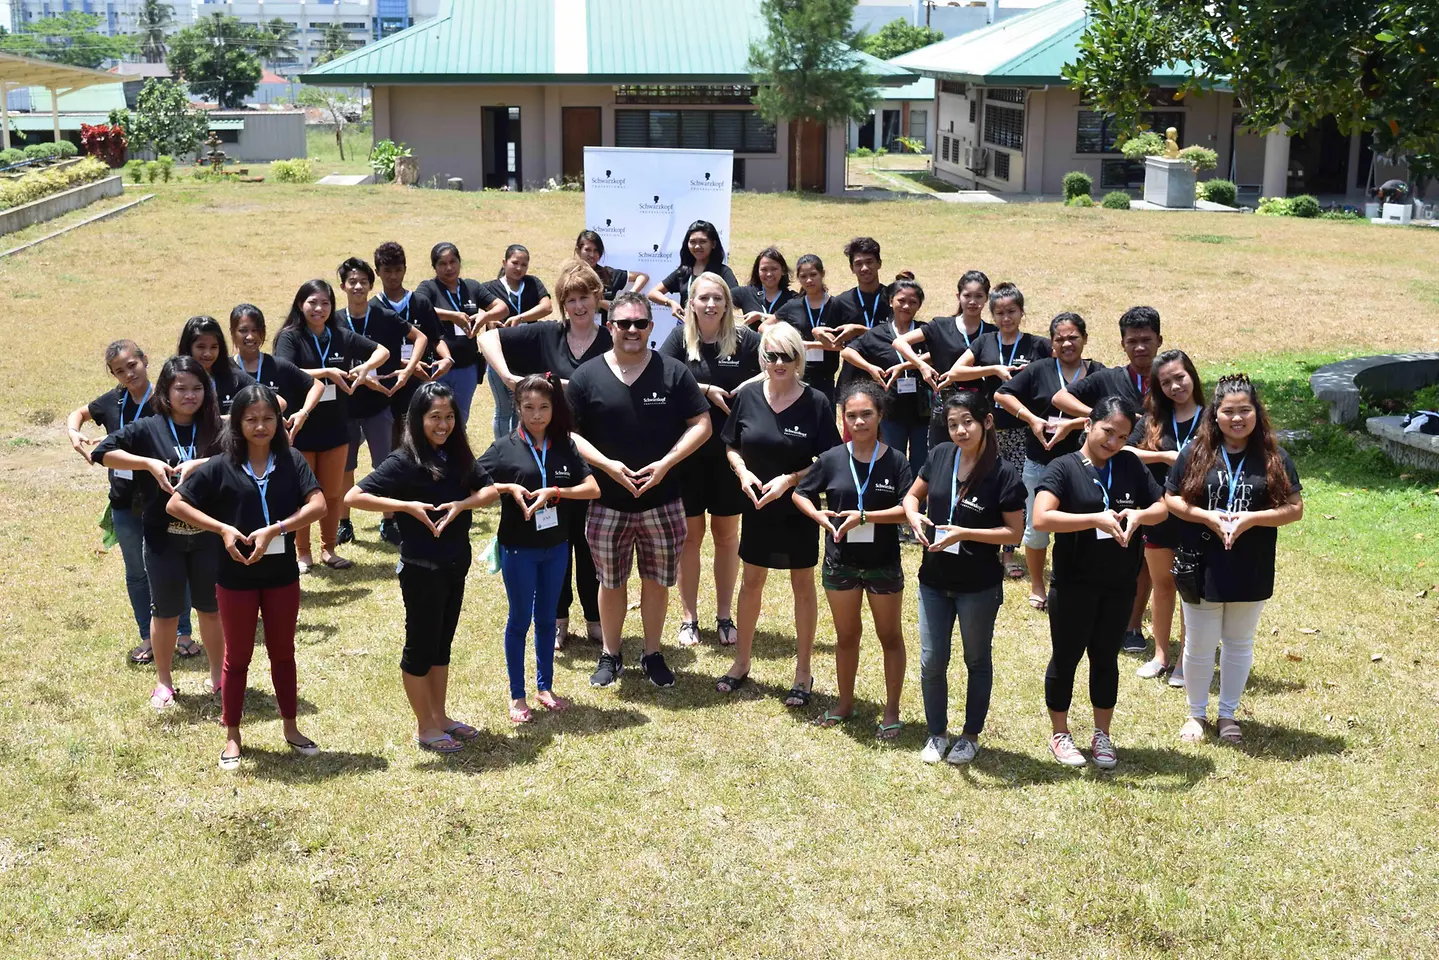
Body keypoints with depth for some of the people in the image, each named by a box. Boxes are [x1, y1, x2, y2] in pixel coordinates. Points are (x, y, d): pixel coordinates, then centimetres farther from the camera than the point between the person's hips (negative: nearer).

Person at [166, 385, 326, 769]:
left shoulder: (291, 461, -6)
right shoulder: (221, 466, -9)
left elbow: (318, 504, -15)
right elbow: (175, 504, -7)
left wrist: (273, 529, -24)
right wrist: (222, 529, -17)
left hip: (282, 574, 1)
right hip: (236, 576, -1)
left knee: (283, 652, 16)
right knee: (237, 656, 12)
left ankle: (291, 727, 30)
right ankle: (232, 736, 24)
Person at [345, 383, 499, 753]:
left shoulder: (457, 455, 1)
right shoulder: (404, 462, -16)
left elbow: (490, 490, 0)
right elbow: (353, 496, -20)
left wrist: (461, 504, -18)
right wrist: (408, 506, -24)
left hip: (455, 565, 7)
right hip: (421, 568, -6)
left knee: (442, 643, 18)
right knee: (420, 645, 7)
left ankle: (440, 717, 31)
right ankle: (424, 727, 19)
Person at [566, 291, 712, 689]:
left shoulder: (674, 372, -2)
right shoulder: (587, 376, -2)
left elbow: (701, 425, -1)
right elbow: (568, 432, -1)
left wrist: (666, 462, -13)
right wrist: (606, 464, -15)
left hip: (662, 501, 0)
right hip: (607, 502, 0)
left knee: (657, 581, 10)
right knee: (611, 581, 11)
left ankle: (653, 654, 27)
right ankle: (610, 654, 28)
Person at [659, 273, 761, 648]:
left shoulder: (745, 339, -3)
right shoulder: (680, 338, -5)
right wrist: (706, 389, -20)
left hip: (730, 451, 1)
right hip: (688, 449, -1)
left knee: (726, 534, 11)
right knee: (691, 534, 8)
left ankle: (724, 616, 24)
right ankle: (689, 618, 20)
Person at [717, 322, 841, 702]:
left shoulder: (816, 403, -13)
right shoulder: (748, 396, -6)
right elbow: (732, 447, 5)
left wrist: (790, 479, -20)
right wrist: (743, 472, -13)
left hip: (799, 508, -3)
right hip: (756, 506, 3)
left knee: (802, 584, 10)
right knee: (751, 581, 15)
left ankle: (803, 671, 22)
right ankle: (741, 662, 31)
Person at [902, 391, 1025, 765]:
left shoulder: (1002, 474, -16)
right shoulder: (940, 455, -4)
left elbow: (1014, 531, -13)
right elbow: (913, 495, 10)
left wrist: (965, 533, -23)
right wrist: (913, 515, -13)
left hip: (979, 586, -4)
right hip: (934, 580, 4)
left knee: (977, 660, 15)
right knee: (931, 661, 9)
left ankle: (970, 736, 31)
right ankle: (936, 733, 29)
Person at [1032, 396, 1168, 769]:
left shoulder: (1130, 465, 3)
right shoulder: (1064, 468, -11)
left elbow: (1161, 507, 7)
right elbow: (1041, 519, -24)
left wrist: (1139, 515, -16)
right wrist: (1096, 519, -30)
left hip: (1119, 584, 4)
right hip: (1073, 584, -4)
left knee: (1106, 657, 14)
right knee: (1066, 657, 8)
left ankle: (1102, 735, 29)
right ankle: (1060, 735, 25)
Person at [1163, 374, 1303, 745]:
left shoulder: (1274, 458, -3)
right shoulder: (1195, 453, -4)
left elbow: (1295, 508, -3)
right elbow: (1171, 499, -1)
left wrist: (1252, 518, -19)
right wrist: (1207, 516, -17)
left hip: (1250, 572, 1)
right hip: (1202, 570, -1)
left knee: (1239, 644, 15)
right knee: (1199, 646, 10)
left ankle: (1228, 714, 30)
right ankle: (1196, 714, 28)